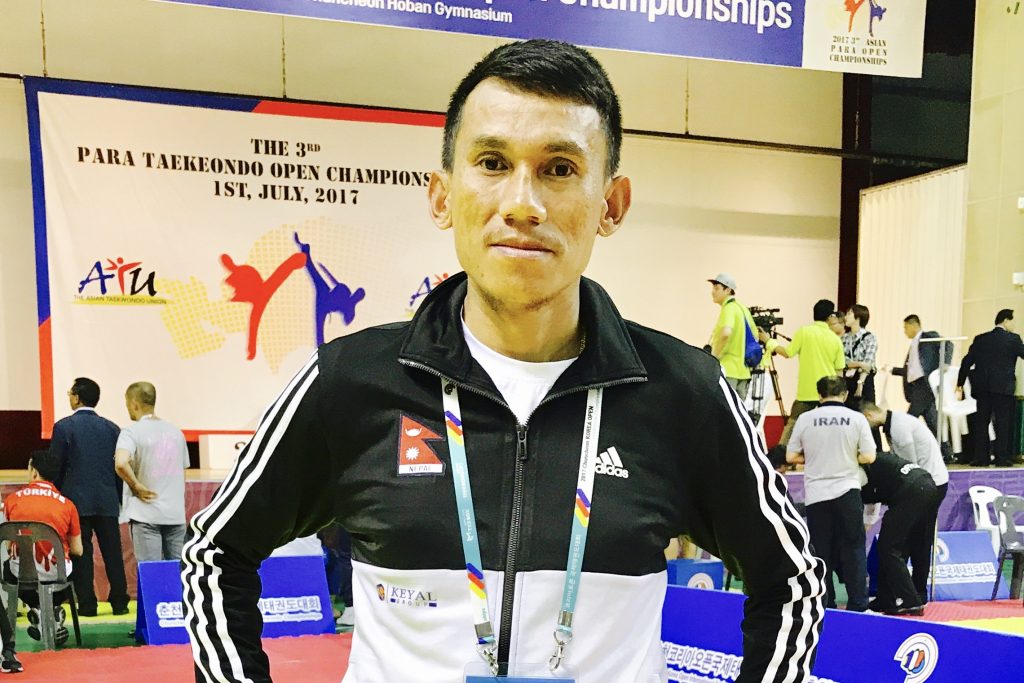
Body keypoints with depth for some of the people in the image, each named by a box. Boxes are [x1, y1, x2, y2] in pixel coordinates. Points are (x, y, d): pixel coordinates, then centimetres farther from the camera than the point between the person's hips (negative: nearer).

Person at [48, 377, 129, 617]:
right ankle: (119, 602, 9)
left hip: (76, 499, -3)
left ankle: (87, 604, 5)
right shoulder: (111, 428, 6)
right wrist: (120, 498, 15)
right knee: (112, 552, 6)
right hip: (107, 501, 3)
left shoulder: (63, 426, -5)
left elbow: (55, 467, -3)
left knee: (81, 553, 3)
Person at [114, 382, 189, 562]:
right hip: (176, 513, 5)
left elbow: (120, 463, -25)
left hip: (146, 514, -5)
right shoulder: (176, 431, 11)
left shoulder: (132, 431, -7)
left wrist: (136, 486, -12)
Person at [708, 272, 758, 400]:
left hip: (727, 371, -9)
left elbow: (726, 333, -29)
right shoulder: (743, 308, 17)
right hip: (743, 371, 9)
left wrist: (714, 356, -19)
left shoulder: (728, 308, -11)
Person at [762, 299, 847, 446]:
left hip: (807, 391, -2)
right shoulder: (835, 339, 1)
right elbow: (839, 369, 3)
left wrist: (769, 342, 7)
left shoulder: (804, 331, -7)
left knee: (792, 425, 7)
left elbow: (787, 353, -6)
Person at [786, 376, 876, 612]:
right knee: (854, 550, 8)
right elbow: (868, 457, -6)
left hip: (816, 495, 1)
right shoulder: (856, 418, -3)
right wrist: (849, 457, 13)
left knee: (822, 552, 10)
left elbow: (791, 457, 1)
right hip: (847, 491, -1)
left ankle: (825, 605, 16)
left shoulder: (805, 418, -2)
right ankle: (857, 604, 8)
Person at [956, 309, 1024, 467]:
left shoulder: (980, 339, 7)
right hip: (1003, 387, -3)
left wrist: (960, 384, 13)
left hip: (982, 387, 3)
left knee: (981, 422, 6)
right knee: (1003, 422, 3)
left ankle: (981, 458, 6)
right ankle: (1002, 458, 2)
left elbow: (967, 361, 6)